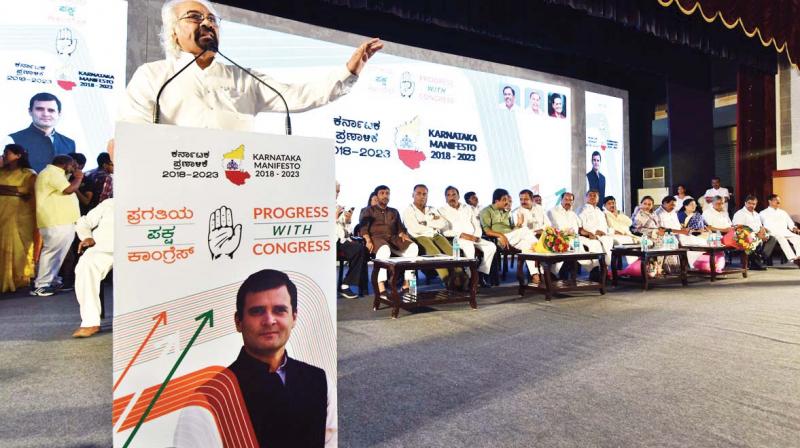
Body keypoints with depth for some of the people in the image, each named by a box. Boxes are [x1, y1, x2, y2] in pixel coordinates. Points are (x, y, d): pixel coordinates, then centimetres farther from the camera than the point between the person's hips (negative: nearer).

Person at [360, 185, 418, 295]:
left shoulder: (394, 211, 28)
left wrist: (403, 235, -1)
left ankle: (406, 284, -24)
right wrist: (368, 240, -16)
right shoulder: (370, 211, 16)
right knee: (385, 250, -41)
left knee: (413, 247, -26)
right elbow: (364, 228, 3)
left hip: (393, 238, 4)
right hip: (377, 237, -4)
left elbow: (400, 227, 22)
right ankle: (381, 288, -44)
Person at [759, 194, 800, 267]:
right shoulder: (763, 213, 16)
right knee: (781, 239, -38)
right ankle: (793, 259, -50)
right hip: (773, 233, -5)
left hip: (785, 232, 5)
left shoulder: (783, 212, 31)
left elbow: (790, 224, 25)